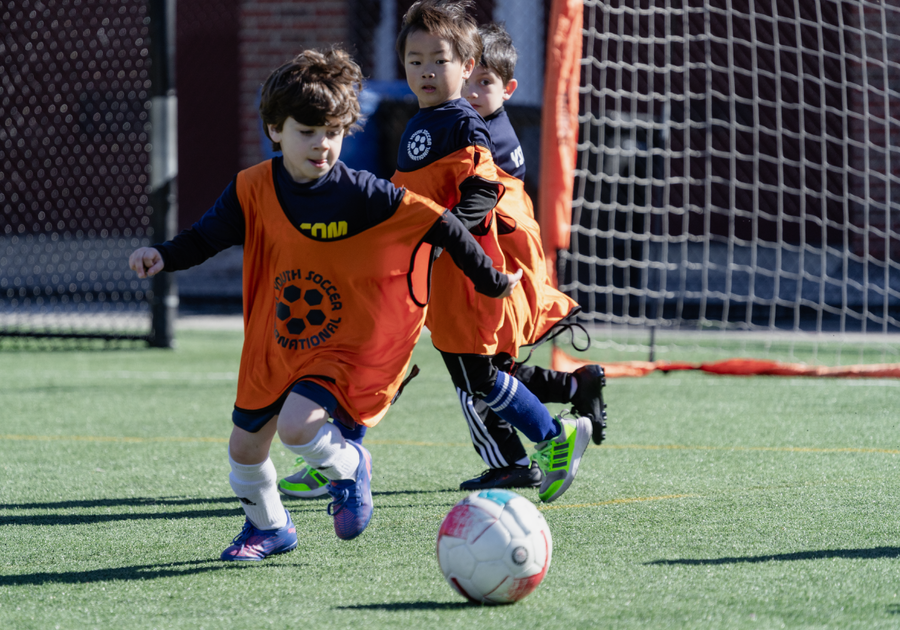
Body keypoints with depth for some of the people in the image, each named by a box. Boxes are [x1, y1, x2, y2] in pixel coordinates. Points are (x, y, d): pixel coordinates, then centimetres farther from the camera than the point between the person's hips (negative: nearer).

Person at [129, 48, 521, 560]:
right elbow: (207, 238, 1)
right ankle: (269, 527, 43)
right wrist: (163, 257, -19)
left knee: (297, 425, -28)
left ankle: (349, 465, 6)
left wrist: (491, 282, -4)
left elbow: (439, 225, -11)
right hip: (274, 345, 5)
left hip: (343, 346, -5)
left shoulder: (365, 196, -19)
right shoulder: (255, 189, -9)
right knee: (245, 447, 13)